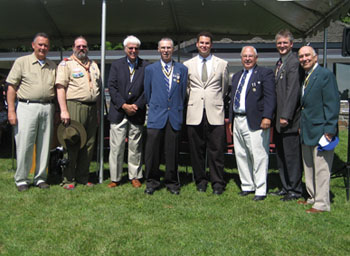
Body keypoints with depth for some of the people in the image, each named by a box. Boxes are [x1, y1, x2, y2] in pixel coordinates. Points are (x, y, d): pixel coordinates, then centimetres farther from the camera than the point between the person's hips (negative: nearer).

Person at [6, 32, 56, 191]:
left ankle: (40, 177, 16)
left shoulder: (52, 66, 15)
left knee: (44, 145, 6)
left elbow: (57, 88, 17)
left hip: (47, 108, 4)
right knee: (24, 144, -4)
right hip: (27, 107, -3)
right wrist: (11, 110, -8)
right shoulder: (22, 62, 5)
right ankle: (21, 179, 7)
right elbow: (11, 87, 1)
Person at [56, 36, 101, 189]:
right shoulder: (66, 64, 2)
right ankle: (68, 179, 2)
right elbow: (60, 87, -7)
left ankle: (82, 177, 16)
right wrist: (64, 111, -17)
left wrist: (97, 112, 16)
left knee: (89, 144, 7)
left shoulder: (93, 65, 21)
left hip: (91, 108, 6)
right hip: (74, 106, -6)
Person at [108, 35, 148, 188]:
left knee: (135, 147, 7)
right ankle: (115, 178, 12)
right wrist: (123, 105, -10)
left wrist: (136, 106, -10)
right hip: (118, 112, 0)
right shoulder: (116, 65, 7)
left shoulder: (146, 66, 5)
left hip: (137, 112, 0)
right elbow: (112, 87, 0)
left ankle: (135, 177, 19)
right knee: (116, 147, 2)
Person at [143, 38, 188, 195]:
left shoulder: (182, 69, 10)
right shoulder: (150, 69, 9)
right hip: (156, 116, 0)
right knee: (152, 151, -2)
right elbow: (147, 93, 14)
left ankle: (172, 183, 16)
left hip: (175, 117, 1)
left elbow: (183, 93, 13)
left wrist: (178, 109, 12)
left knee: (172, 151, 4)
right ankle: (152, 182, 11)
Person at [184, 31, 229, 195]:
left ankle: (217, 183, 8)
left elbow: (224, 87, 14)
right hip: (195, 113, 1)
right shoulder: (188, 65, 10)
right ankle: (201, 181, 18)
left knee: (216, 150, -3)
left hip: (215, 113, -1)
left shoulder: (222, 64, 8)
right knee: (197, 150, 5)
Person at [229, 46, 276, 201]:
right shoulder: (236, 76, 21)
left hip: (255, 122, -7)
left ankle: (260, 190, 3)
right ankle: (247, 186, 23)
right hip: (237, 121, 7)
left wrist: (267, 117, -20)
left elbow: (270, 97, -10)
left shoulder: (265, 73, -1)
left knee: (259, 157, -5)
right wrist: (231, 119, 17)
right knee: (241, 156, 11)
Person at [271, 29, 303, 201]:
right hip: (279, 118, 9)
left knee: (292, 156, -1)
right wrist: (276, 115, 14)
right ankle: (286, 187, 26)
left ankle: (295, 190, 11)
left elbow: (293, 92, -18)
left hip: (289, 119, -9)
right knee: (281, 156, 15)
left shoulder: (294, 63, -13)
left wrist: (286, 115, -20)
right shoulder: (279, 63, 17)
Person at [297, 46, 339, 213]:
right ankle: (313, 198, 30)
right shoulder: (305, 78, 14)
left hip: (320, 131, -9)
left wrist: (329, 130, -19)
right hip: (307, 133, 9)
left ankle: (322, 204, 7)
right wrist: (301, 126, 12)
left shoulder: (325, 75, -12)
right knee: (309, 168, 17)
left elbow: (332, 104, -16)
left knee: (321, 169, -2)